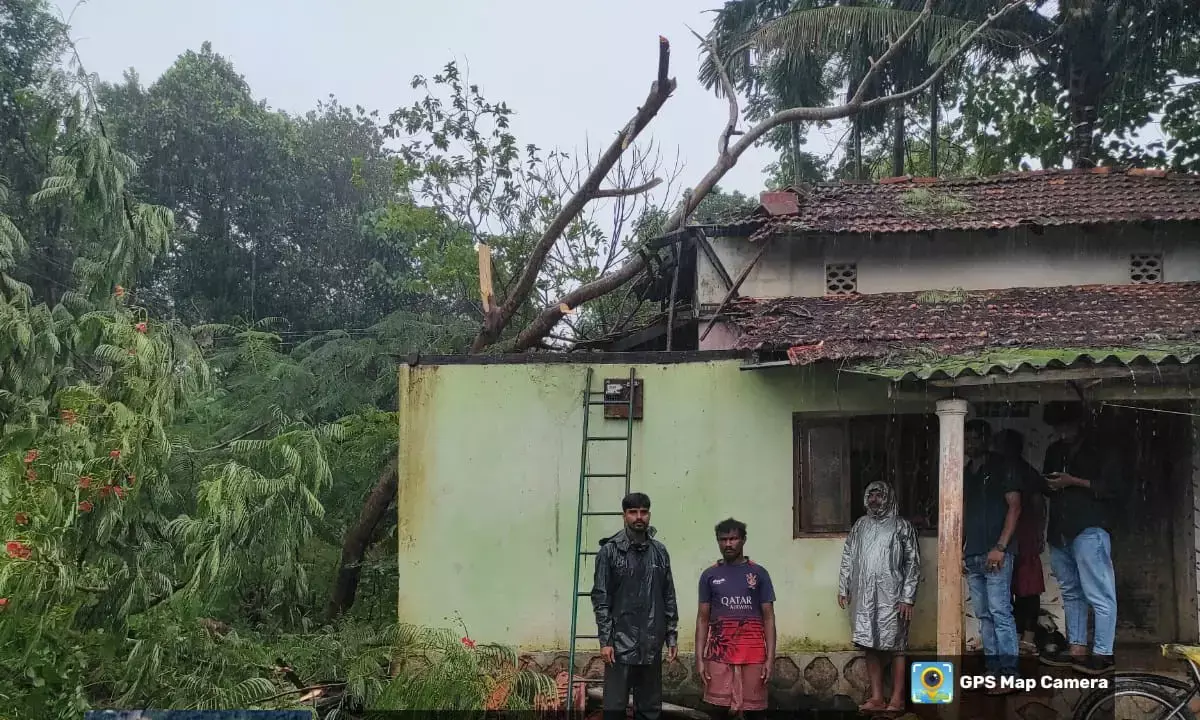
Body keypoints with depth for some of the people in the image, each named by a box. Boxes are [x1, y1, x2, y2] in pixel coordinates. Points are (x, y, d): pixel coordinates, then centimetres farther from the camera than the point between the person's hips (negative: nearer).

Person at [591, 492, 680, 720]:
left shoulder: (659, 552, 8)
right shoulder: (610, 550, -3)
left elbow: (669, 598, 11)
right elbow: (600, 598, -5)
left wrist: (672, 637, 6)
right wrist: (605, 641, -10)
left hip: (651, 645, 4)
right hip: (620, 643, -3)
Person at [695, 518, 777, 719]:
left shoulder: (759, 574, 5)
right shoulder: (709, 575, 7)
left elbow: (768, 618, 4)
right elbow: (702, 619, 7)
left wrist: (770, 658, -4)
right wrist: (699, 658, 0)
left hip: (754, 654, 0)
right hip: (719, 653, 1)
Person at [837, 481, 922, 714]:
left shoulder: (902, 526, -2)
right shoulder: (859, 525, 12)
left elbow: (913, 563, -5)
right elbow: (848, 558, 15)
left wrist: (908, 598, -11)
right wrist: (843, 588, 9)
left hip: (891, 597, -4)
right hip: (864, 596, 4)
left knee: (895, 648, -1)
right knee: (870, 646, 7)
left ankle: (897, 699, 5)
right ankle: (877, 698, 14)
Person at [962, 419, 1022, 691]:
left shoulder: (1001, 468, -1)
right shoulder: (966, 472, 18)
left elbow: (1015, 507, -8)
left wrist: (1001, 547, -15)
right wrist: (959, 548, 15)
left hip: (995, 554, -7)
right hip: (972, 556, 7)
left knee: (1000, 612, -10)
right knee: (984, 615, 8)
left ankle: (1009, 674, -8)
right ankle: (991, 672, 12)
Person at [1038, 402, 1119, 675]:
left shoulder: (1101, 449, 4)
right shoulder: (1054, 451, 21)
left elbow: (1109, 486, -5)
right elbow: (1045, 485, 28)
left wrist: (1073, 481, -13)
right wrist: (1049, 485, 5)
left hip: (1089, 530, -6)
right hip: (1059, 532, 6)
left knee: (1099, 595, -7)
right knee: (1071, 593, 7)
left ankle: (1102, 654, -8)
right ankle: (1077, 650, 10)